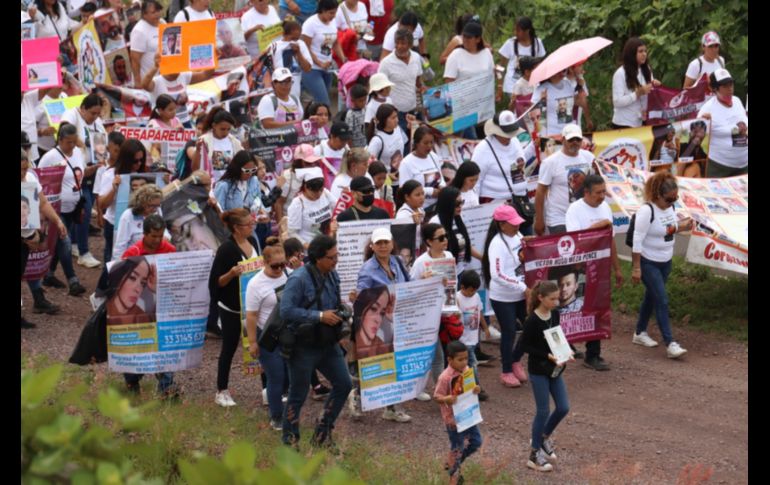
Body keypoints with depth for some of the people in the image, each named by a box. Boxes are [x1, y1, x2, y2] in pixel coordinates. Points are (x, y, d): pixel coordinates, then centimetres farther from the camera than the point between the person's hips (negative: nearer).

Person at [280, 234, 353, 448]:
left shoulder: (333, 276, 7)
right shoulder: (299, 278, -18)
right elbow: (286, 311, -24)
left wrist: (342, 312, 3)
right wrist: (319, 316, -24)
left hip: (328, 344, 7)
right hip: (303, 347, -7)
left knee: (343, 384, 5)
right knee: (298, 395, 3)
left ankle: (323, 432, 18)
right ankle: (290, 441, 16)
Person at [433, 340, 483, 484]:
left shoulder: (467, 371, -3)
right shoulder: (445, 378, -24)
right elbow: (437, 396, -18)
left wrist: (476, 389, -12)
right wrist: (446, 399, -39)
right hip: (453, 418, -7)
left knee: (476, 441, 15)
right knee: (457, 447, 4)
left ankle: (453, 462, 35)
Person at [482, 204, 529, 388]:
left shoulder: (517, 236, 2)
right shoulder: (497, 244, -20)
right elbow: (497, 274, -28)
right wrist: (523, 288, -26)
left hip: (522, 295, 7)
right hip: (503, 298, -7)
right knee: (509, 333, 4)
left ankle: (515, 360, 34)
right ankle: (506, 372, 23)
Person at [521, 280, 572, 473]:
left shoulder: (555, 315, 1)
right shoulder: (532, 321, -19)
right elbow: (525, 345, -16)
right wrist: (547, 355, -23)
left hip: (554, 368, 7)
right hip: (538, 370, -7)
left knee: (563, 407, 8)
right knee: (543, 411, 0)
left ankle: (543, 437, 32)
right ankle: (534, 454, 13)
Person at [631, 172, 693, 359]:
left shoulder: (669, 207, 0)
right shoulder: (647, 211, -22)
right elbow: (637, 240, -21)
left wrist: (682, 227, -5)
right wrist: (636, 268, -22)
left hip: (665, 262, 7)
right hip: (648, 263, -7)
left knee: (651, 297, 18)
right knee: (662, 300, -11)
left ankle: (640, 333, 34)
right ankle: (670, 344, -13)